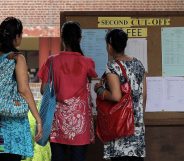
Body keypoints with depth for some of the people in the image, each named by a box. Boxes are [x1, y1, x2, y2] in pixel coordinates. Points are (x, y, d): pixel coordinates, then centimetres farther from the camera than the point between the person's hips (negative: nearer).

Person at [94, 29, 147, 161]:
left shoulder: (112, 67, -13)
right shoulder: (138, 64, 6)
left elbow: (116, 96, -22)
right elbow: (144, 94, 11)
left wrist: (99, 89, -6)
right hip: (137, 122, 6)